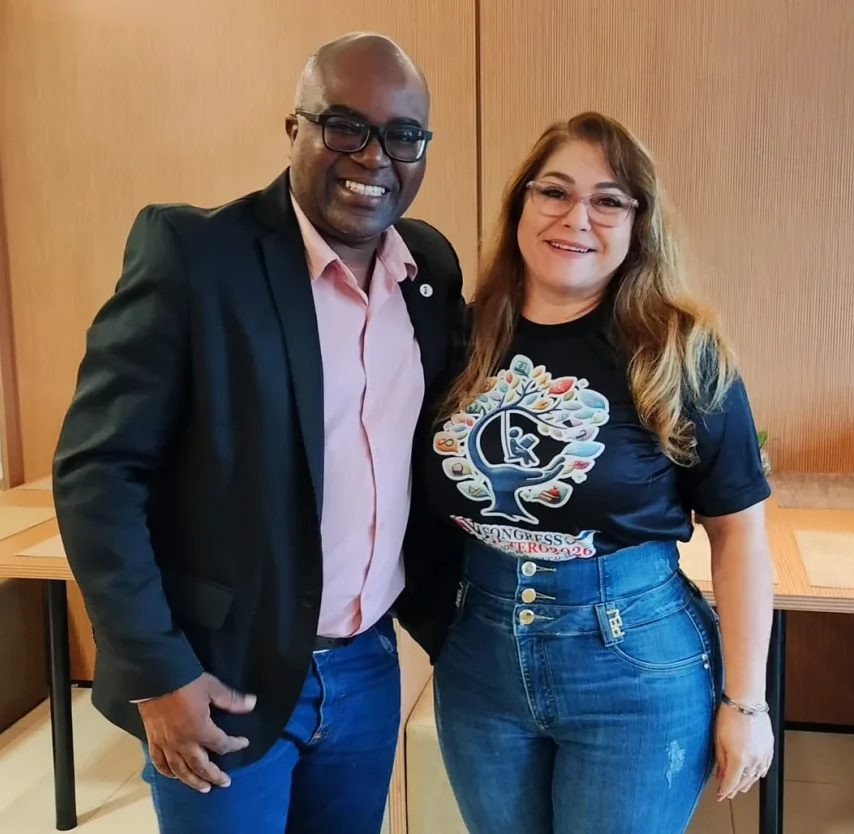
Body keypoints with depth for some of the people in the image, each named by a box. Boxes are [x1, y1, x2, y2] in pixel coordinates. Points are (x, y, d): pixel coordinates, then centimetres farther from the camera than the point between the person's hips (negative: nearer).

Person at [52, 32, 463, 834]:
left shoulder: (433, 265, 1)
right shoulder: (190, 249, -15)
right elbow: (96, 470, -15)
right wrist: (156, 672, -15)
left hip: (368, 664, 5)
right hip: (223, 673, -4)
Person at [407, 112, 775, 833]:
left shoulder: (681, 355, -11)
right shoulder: (465, 339, -3)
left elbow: (738, 531, -6)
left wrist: (745, 703, -5)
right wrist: (430, 619, 2)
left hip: (635, 666, -3)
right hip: (477, 662, 4)